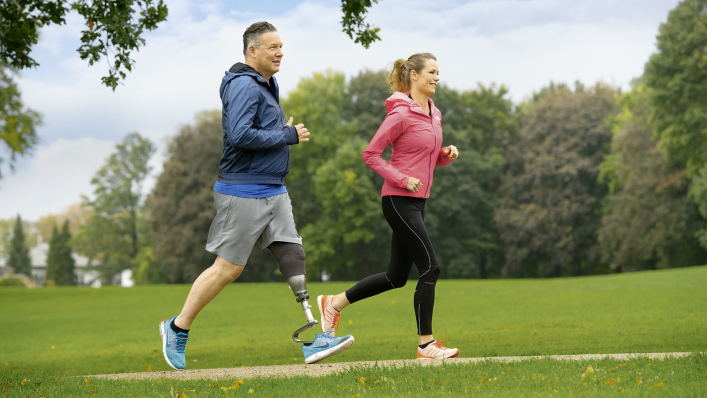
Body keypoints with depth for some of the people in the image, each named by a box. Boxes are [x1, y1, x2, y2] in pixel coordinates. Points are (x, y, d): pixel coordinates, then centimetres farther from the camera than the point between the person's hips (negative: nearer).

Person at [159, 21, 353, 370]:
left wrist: (286, 132, 11)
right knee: (228, 267, -3)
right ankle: (176, 329, 13)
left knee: (293, 258, 1)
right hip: (244, 192, -9)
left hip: (274, 191, 9)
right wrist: (288, 135, -17)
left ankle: (313, 341, 0)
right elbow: (240, 135, -26)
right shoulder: (244, 86, -14)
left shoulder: (265, 86, 18)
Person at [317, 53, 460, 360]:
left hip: (417, 201, 9)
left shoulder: (433, 113, 14)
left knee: (397, 276, 12)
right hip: (399, 200, -9)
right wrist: (402, 179, -19)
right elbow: (370, 155, -12)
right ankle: (426, 345, -3)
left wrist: (446, 154, 2)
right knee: (430, 268, -10)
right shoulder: (401, 114, -13)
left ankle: (334, 303, 25)